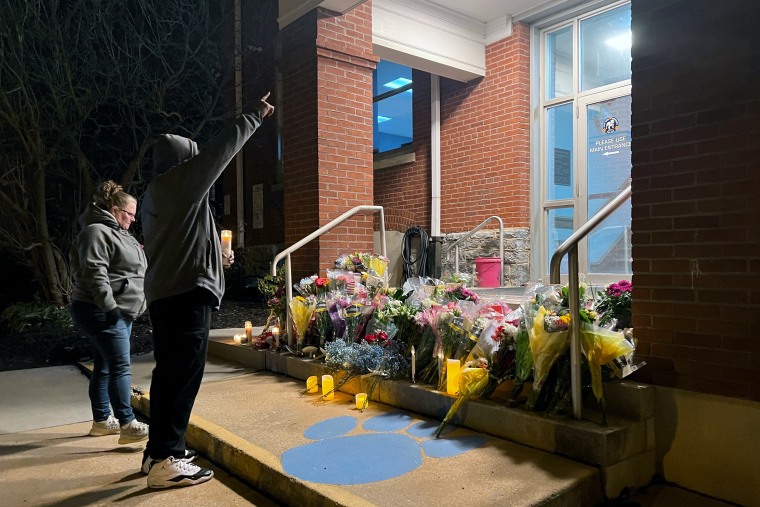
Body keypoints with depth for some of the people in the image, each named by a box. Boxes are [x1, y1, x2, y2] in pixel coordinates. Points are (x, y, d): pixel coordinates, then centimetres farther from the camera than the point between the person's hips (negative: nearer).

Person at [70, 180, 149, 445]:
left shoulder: (116, 232, 20)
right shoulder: (97, 232, -13)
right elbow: (94, 273, -23)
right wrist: (109, 307, -26)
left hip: (119, 311, 10)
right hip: (102, 312, -10)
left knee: (105, 366, 13)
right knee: (120, 366, -13)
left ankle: (102, 420, 21)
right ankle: (127, 425, -12)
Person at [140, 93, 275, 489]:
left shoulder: (156, 193, 21)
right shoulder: (180, 182, -7)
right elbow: (222, 148, -4)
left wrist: (215, 254, 30)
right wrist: (255, 116, 7)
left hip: (164, 293, 10)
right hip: (187, 292, -10)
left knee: (168, 372, 14)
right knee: (183, 374, -8)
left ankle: (157, 449, 22)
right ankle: (166, 460, -4)